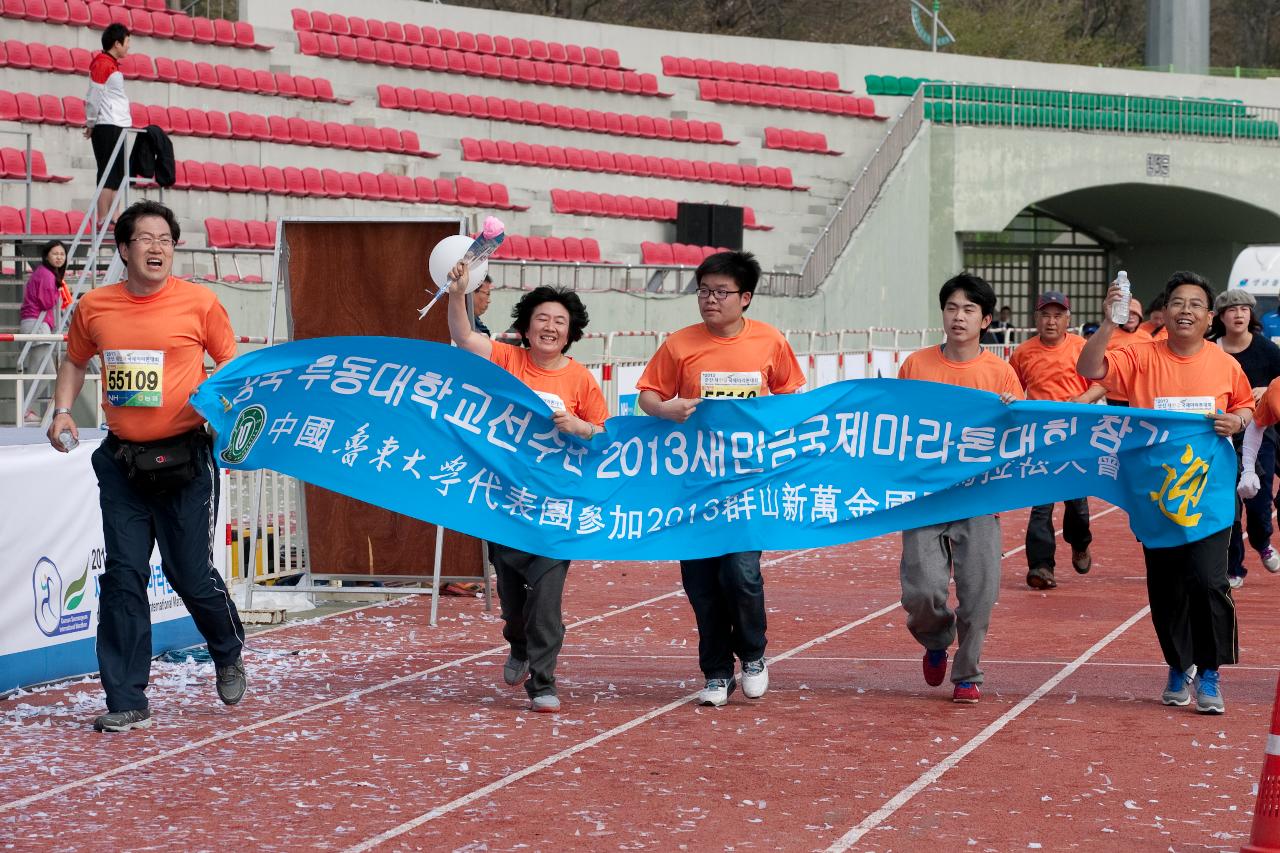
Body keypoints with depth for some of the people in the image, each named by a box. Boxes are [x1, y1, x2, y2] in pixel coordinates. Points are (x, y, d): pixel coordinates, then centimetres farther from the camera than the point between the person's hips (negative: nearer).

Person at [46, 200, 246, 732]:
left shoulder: (199, 303, -5)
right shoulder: (94, 307, 2)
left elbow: (231, 363, 6)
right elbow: (75, 361, 21)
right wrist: (62, 410, 6)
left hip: (185, 458, -2)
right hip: (122, 462, 3)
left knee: (192, 576, 2)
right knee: (123, 577, 0)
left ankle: (228, 653, 34)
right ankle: (126, 702, 5)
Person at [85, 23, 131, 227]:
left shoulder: (112, 64, 17)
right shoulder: (102, 65, -12)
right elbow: (93, 97, -12)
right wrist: (91, 124, -3)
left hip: (118, 127, 10)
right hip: (107, 127, -10)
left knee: (117, 176, 10)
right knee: (109, 175, -10)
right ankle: (103, 221, -11)